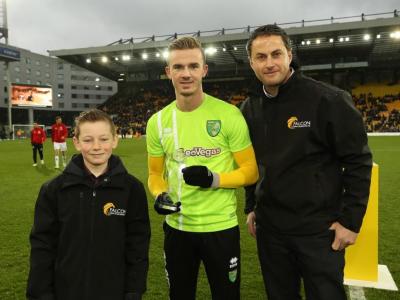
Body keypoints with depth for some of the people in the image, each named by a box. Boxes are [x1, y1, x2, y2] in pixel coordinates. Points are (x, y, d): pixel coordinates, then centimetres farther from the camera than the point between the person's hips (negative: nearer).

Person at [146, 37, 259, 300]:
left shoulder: (228, 114, -12)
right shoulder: (158, 122, -1)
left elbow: (251, 171, -8)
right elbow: (155, 173, 9)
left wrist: (214, 179, -24)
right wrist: (160, 196, -11)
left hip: (220, 227, -3)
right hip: (177, 228, 4)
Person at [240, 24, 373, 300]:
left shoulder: (328, 99, -13)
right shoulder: (250, 108, 3)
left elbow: (358, 161, -10)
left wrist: (351, 220, -11)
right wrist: (252, 207, 13)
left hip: (319, 228, -4)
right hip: (269, 227, 5)